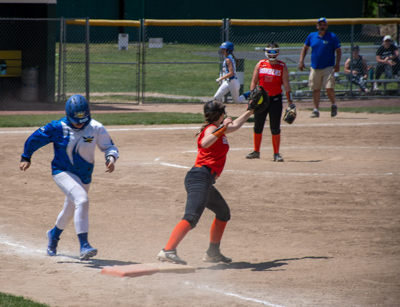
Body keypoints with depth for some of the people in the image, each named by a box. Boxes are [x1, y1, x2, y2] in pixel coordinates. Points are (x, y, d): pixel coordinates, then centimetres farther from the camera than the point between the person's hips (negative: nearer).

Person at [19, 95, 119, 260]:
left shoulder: (96, 128, -12)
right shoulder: (57, 128, -16)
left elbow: (109, 146, -3)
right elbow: (35, 138, -2)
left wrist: (111, 157, -24)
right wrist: (26, 157, 5)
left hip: (84, 176, 4)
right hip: (62, 172, -4)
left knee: (70, 212, 20)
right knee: (81, 200, -29)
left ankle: (54, 234, 54)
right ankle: (84, 246, -32)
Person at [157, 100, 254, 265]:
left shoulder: (218, 129, 22)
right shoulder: (212, 128, -6)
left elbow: (234, 126, 44)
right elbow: (204, 143, -29)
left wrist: (250, 112, 52)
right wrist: (222, 129, -28)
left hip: (205, 181, 11)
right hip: (201, 177, -11)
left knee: (223, 213, 23)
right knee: (192, 217, -24)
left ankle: (213, 253, 29)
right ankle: (168, 250, -38)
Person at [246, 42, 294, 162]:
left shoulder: (282, 67, 0)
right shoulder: (260, 64, 5)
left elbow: (286, 85, -1)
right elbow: (254, 82, 7)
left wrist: (290, 102, -7)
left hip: (275, 99, -2)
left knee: (275, 129, -3)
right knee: (257, 127, 7)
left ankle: (276, 153, 4)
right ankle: (256, 151, 20)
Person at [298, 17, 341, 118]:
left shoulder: (332, 37, -1)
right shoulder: (312, 36, 7)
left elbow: (338, 51, 1)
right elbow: (305, 48, 17)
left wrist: (337, 63, -11)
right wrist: (301, 61, 7)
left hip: (328, 67, -3)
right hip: (315, 68, 3)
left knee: (329, 88, -13)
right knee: (315, 89, 5)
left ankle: (333, 105, 11)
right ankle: (316, 109, 13)